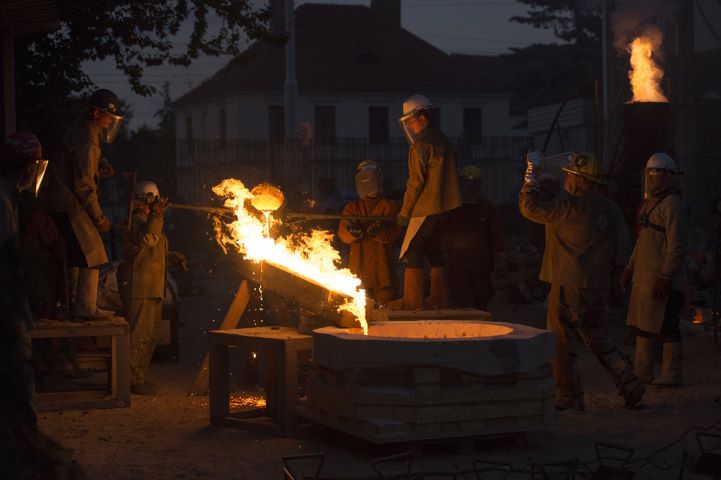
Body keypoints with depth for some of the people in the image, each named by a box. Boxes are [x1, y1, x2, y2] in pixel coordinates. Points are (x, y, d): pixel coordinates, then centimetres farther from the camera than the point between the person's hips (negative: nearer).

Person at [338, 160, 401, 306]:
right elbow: (343, 236, 2)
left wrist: (379, 231, -28)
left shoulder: (390, 206, 8)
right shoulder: (352, 207, 15)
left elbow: (394, 233, -7)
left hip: (383, 265, -2)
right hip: (359, 265, 2)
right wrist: (352, 231, -22)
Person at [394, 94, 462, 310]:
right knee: (434, 251, 16)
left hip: (426, 208, -9)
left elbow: (416, 181, -15)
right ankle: (439, 300, 16)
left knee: (411, 252, -4)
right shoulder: (443, 141, 15)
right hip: (445, 207, 9)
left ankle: (413, 301, -6)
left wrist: (404, 212, -8)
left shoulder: (422, 144, -13)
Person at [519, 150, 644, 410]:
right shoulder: (610, 208, 7)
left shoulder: (571, 207, -17)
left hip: (569, 286, -8)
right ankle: (629, 385, 13)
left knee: (560, 342, 4)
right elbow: (617, 254, 12)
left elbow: (530, 208, -14)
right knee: (598, 339, 18)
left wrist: (531, 174, -4)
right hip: (598, 287, 8)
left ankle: (569, 398, 8)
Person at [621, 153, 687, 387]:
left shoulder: (672, 205, -14)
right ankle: (642, 374, 19)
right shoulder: (650, 203, 17)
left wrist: (664, 278, -22)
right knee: (643, 324, 12)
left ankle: (671, 374, 3)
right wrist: (630, 267, 23)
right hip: (644, 276, 10)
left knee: (666, 327, -5)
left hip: (663, 279, -10)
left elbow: (677, 246, -19)